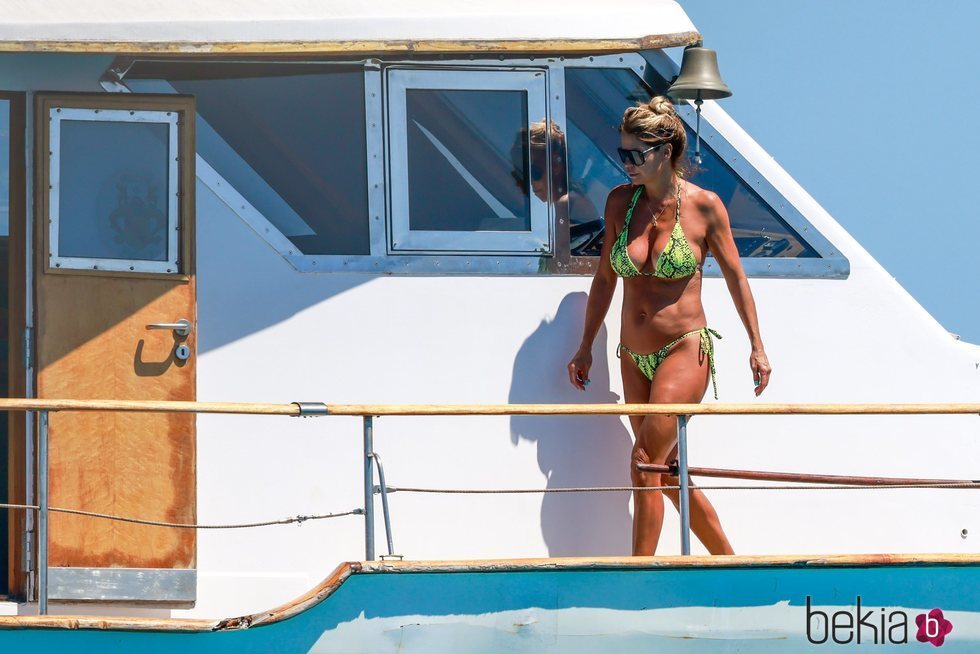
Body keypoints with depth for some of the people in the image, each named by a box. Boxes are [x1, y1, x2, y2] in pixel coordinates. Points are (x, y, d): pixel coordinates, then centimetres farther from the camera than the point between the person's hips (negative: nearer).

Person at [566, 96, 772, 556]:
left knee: (646, 462, -15)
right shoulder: (620, 202, 3)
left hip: (685, 350, -6)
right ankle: (728, 561, 22)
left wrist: (757, 347, 4)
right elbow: (605, 278, 13)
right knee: (668, 469, 9)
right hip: (635, 357, 6)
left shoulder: (704, 206, -8)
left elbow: (735, 277, 2)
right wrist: (585, 347, 16)